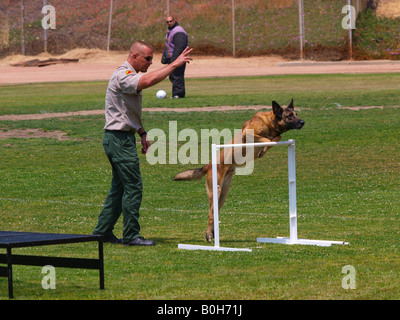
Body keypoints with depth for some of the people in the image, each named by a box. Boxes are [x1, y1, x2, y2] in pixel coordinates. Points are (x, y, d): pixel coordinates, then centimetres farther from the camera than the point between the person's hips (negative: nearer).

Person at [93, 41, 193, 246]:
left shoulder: (130, 77, 17)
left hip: (123, 138, 10)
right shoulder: (122, 76, -16)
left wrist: (142, 133, 17)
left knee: (119, 187, 13)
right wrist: (174, 64, -29)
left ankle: (102, 231, 18)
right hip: (119, 138, -10)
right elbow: (149, 80, -35)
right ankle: (131, 235, -4)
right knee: (133, 187, -8)